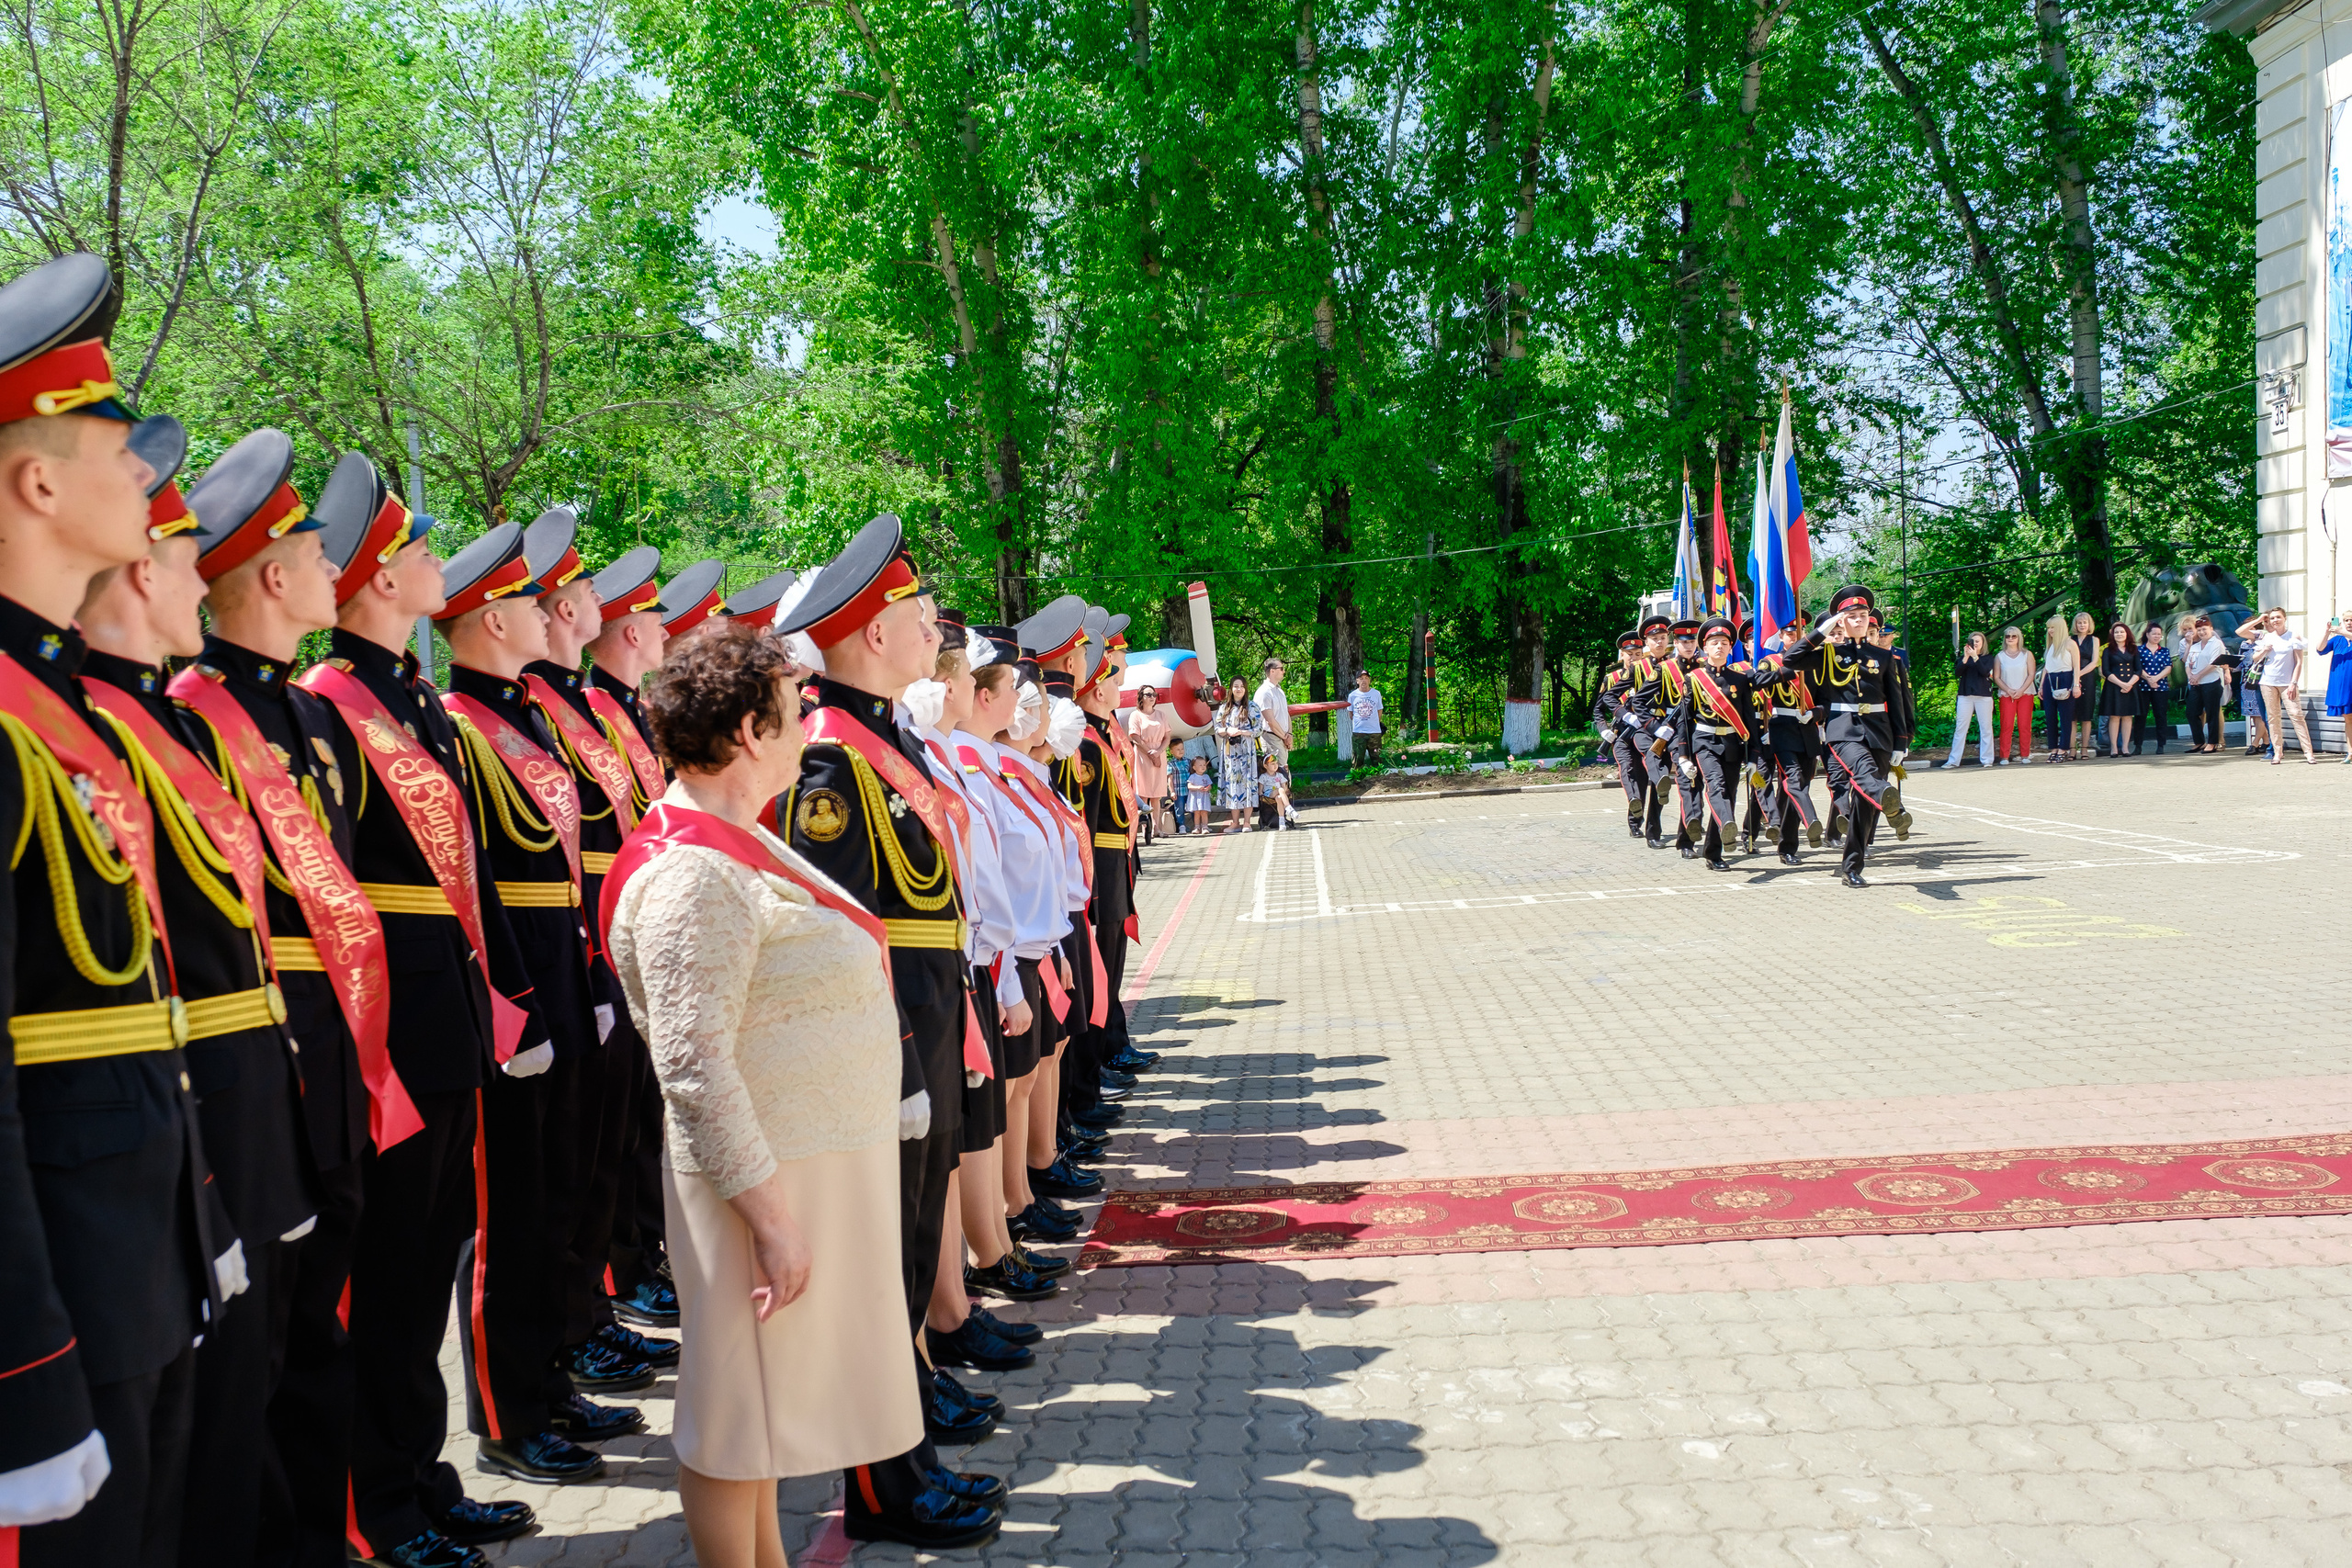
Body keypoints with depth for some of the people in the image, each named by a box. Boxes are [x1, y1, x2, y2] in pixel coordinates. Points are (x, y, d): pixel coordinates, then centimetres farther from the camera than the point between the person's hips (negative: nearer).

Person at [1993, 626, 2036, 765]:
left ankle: (2025, 755, 4)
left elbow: (2031, 675, 0)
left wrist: (2021, 690, -12)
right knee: (2006, 725, -7)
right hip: (2006, 696, 0)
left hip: (2025, 694, 0)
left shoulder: (2027, 655, 6)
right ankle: (2004, 756, -7)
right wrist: (2009, 690, -10)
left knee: (2025, 725, -2)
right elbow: (1996, 677, 3)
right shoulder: (1999, 657, 7)